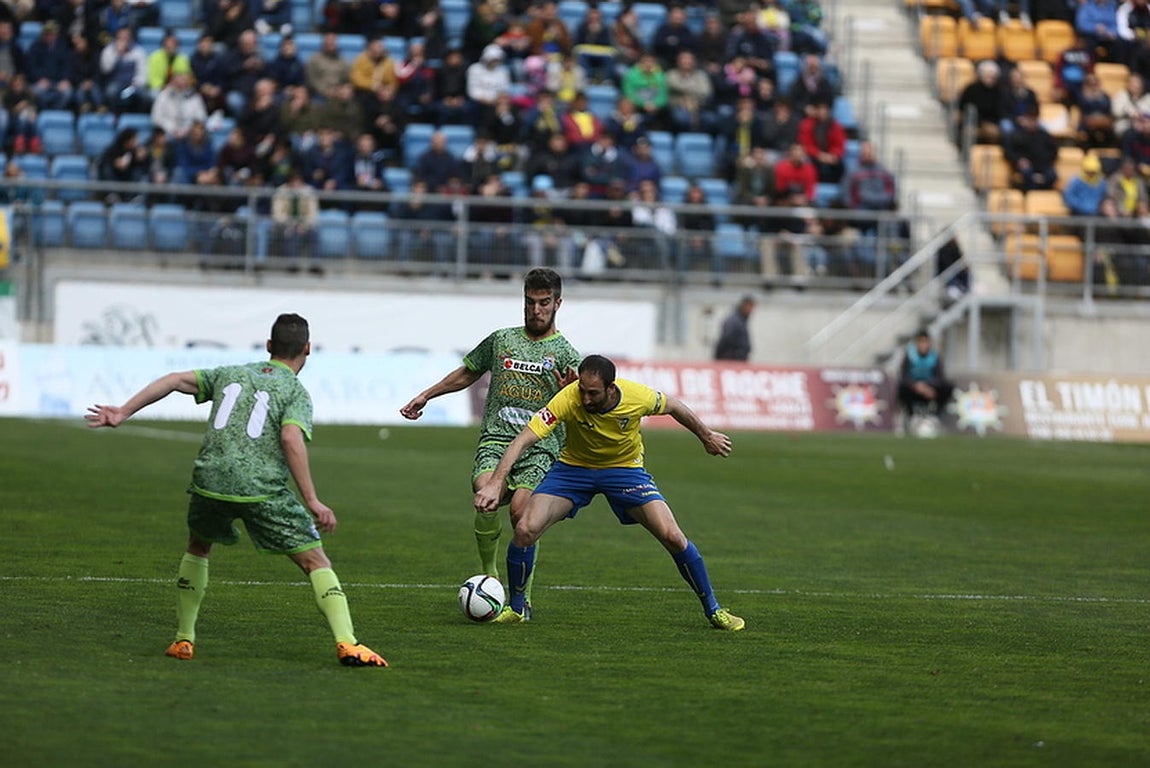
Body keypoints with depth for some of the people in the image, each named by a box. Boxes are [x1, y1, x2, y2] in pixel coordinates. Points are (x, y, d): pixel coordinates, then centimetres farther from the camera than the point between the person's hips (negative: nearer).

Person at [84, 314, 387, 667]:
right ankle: (346, 644, -13)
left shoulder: (230, 374, 22)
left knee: (197, 548, 32)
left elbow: (177, 380, 13)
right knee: (316, 561, 2)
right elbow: (291, 439, -10)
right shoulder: (296, 392, 8)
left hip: (210, 480, 4)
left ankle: (183, 639, 26)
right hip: (263, 489, -4)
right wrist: (312, 502, -13)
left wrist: (123, 412, 14)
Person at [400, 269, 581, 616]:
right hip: (496, 438, 2)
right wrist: (426, 395, 29)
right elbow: (466, 373, 31)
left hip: (539, 446, -2)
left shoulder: (565, 353, 9)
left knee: (520, 510, -23)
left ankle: (523, 596, -8)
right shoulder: (501, 340, 17)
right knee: (487, 498, -27)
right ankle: (489, 575, -8)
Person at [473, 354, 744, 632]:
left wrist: (707, 436, 12)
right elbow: (522, 441, -34)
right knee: (525, 529, -18)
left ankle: (713, 610, 7)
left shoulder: (639, 397, -27)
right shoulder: (567, 400, -32)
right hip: (574, 467, 0)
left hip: (625, 468, 0)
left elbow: (673, 406, -3)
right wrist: (494, 484, -45)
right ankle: (516, 607, 6)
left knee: (672, 536, -13)